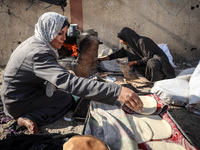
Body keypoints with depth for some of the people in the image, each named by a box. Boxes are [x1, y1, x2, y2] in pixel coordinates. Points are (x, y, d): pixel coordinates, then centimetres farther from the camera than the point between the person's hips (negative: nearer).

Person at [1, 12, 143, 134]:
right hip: (18, 104, -9)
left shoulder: (34, 42, -1)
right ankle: (31, 118, -13)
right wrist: (117, 91, -53)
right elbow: (70, 83, -46)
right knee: (67, 99, -4)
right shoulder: (39, 53, -33)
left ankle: (29, 116, 2)